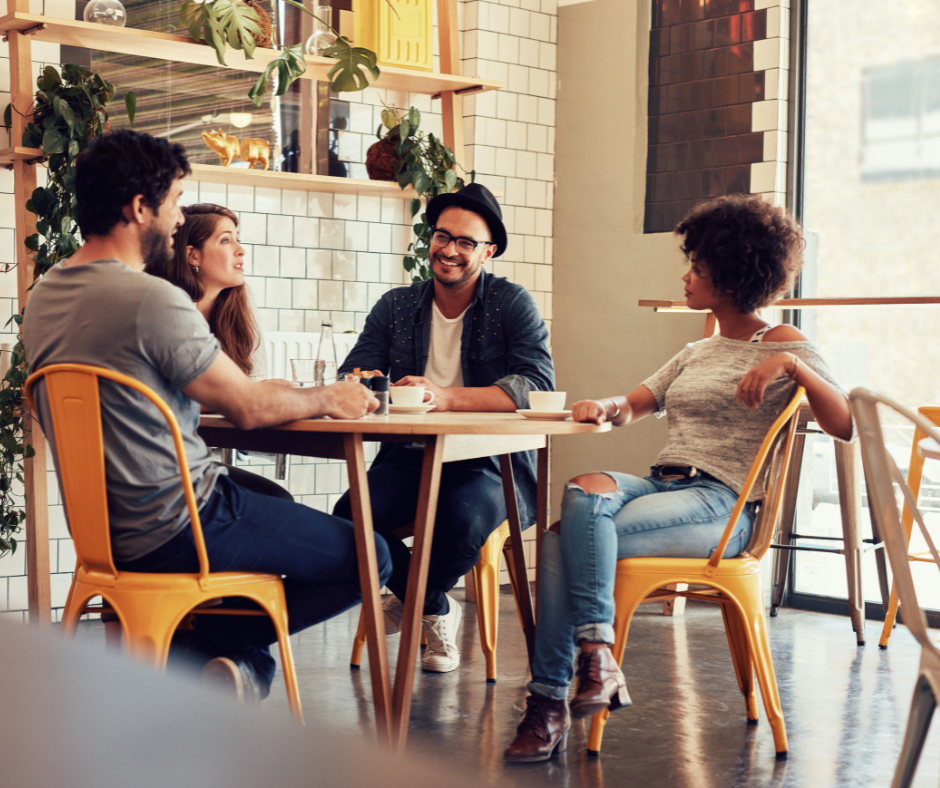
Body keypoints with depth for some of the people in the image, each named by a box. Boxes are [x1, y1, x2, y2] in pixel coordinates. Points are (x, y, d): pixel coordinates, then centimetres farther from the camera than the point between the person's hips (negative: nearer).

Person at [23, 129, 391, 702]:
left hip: (100, 526, 9)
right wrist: (327, 399, 4)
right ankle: (201, 645, -1)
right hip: (172, 534, -9)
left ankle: (249, 659, 18)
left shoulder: (44, 296, 6)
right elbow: (248, 408, -13)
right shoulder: (152, 299, -21)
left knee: (275, 502, 33)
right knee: (368, 557, -2)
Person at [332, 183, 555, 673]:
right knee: (350, 517, -26)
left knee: (464, 520, -36)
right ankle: (435, 611, 3)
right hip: (410, 457, 3)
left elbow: (538, 388, -15)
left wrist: (446, 397, -28)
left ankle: (409, 602, 1)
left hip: (490, 463, -3)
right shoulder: (396, 307, 11)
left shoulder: (513, 305, -1)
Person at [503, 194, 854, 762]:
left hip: (721, 504, -6)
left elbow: (846, 426, -9)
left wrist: (793, 365, -21)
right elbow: (632, 408, 26)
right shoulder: (698, 353, 27)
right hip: (664, 486, 6)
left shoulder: (784, 346, 4)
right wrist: (605, 408, 2)